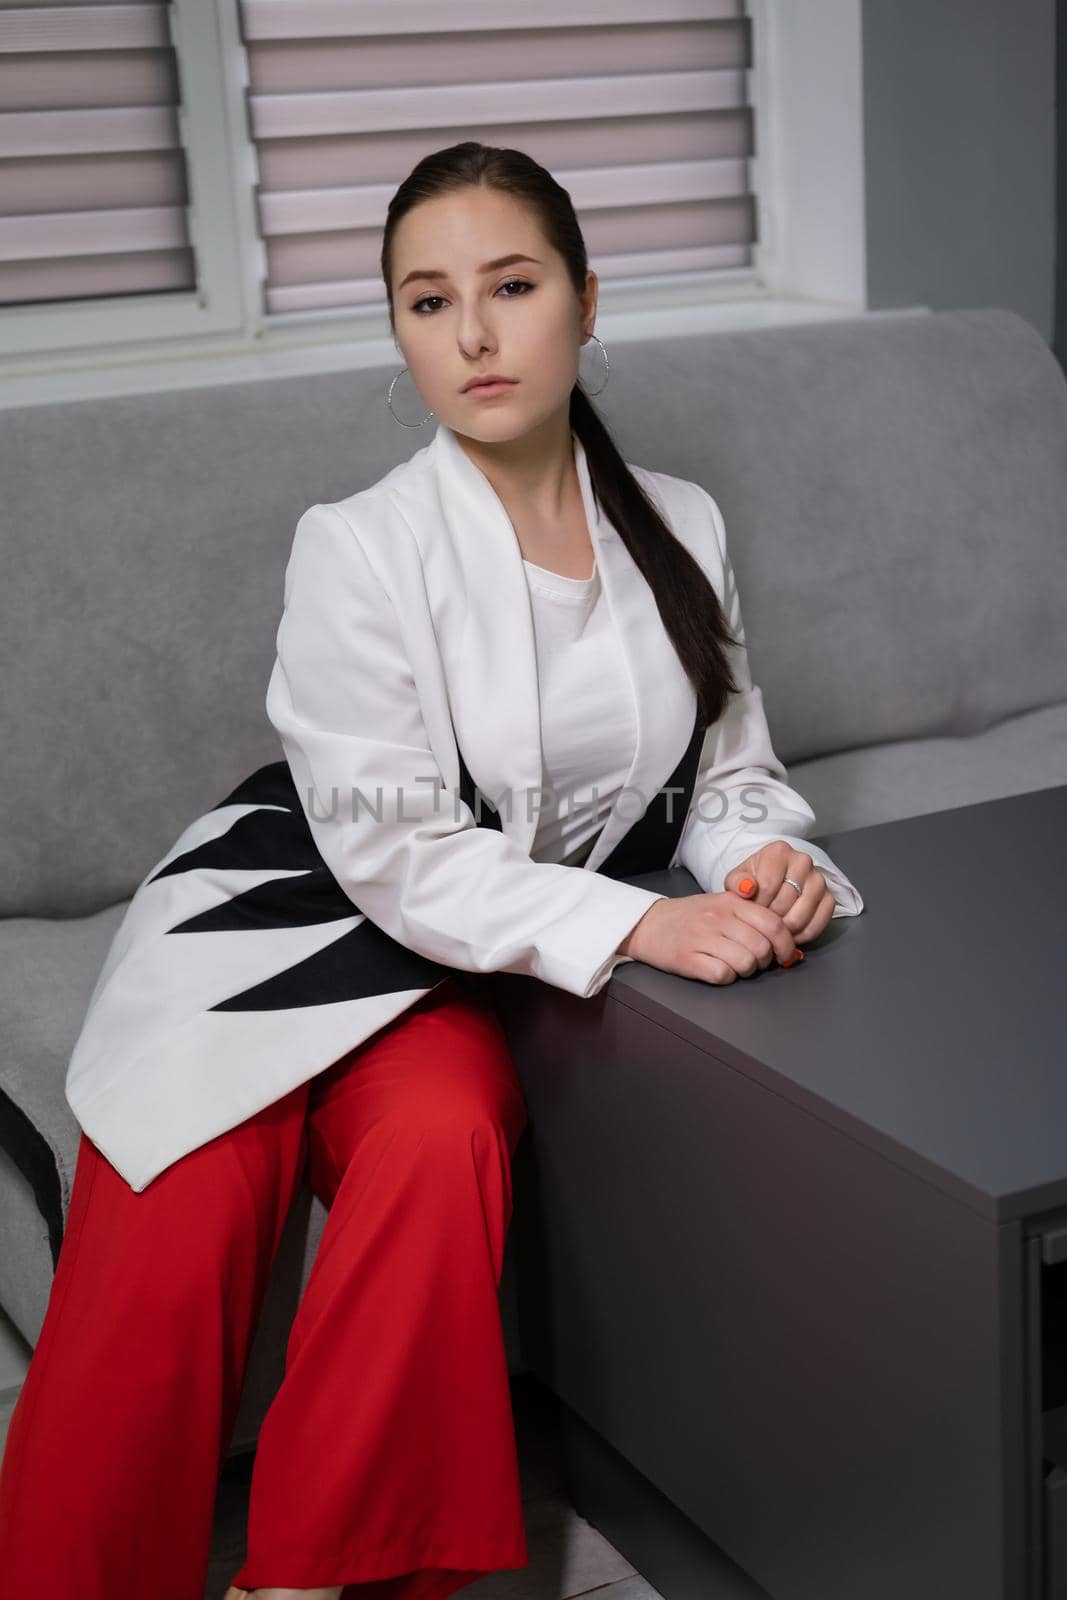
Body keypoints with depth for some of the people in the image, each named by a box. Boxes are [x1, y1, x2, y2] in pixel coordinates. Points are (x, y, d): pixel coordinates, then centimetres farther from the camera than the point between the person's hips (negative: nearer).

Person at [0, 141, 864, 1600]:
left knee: (443, 1143, -31)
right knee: (179, 1220, -28)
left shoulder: (683, 528, 3)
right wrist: (636, 921, -26)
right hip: (281, 928, -2)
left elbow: (732, 773, 10)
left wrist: (767, 860, -14)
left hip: (458, 980, 3)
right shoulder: (359, 549, -12)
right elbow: (399, 853, -16)